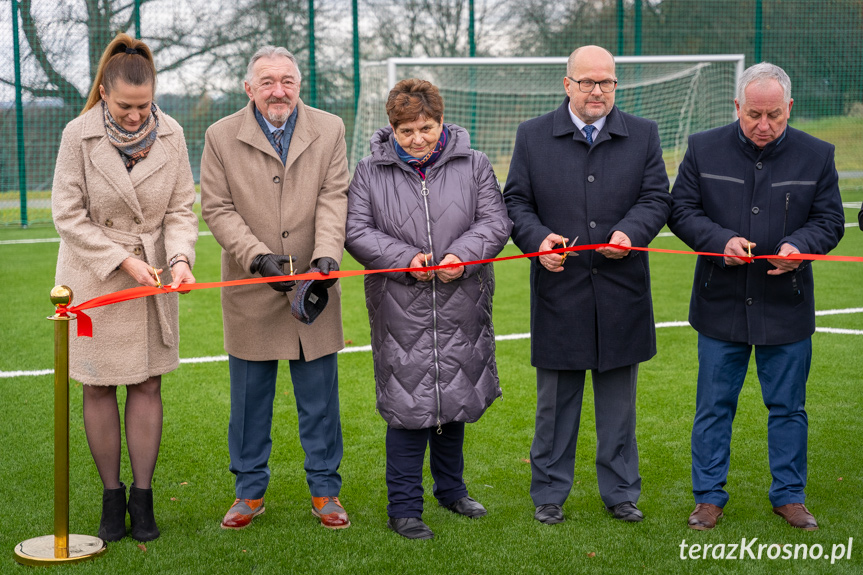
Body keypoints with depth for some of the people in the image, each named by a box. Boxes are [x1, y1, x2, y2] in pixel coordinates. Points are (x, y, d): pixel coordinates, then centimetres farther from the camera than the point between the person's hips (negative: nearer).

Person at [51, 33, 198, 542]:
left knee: (147, 385, 4)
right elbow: (68, 214, -10)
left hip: (153, 278, 2)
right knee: (99, 388, 5)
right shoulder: (79, 136, -11)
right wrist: (123, 260, -18)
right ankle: (112, 496, 18)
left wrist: (180, 258, -18)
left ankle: (143, 496, 15)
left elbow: (181, 209, 0)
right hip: (94, 279, -2)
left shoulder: (171, 135, -4)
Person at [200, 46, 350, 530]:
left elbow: (333, 198, -4)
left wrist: (327, 254, -21)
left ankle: (325, 490, 20)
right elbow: (217, 208, -4)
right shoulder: (221, 137, 0)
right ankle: (251, 491, 23)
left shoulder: (329, 130, 4)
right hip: (251, 293, 0)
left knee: (320, 397, 7)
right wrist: (259, 257, -18)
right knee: (250, 398, 9)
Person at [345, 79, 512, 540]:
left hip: (461, 308, 2)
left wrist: (463, 255, -18)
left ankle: (451, 489, 34)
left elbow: (495, 222, 0)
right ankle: (403, 508, 8)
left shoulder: (473, 165, 4)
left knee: (456, 397, 15)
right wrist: (404, 258, -17)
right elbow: (356, 231, -4)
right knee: (408, 404, -2)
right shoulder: (371, 172, 1)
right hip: (400, 311, -2)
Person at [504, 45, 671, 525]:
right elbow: (516, 202, 4)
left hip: (622, 290, 1)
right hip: (559, 289, -1)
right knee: (556, 400, 7)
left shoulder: (643, 135, 7)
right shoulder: (533, 136, 5)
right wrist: (537, 238, -16)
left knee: (619, 399, 10)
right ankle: (549, 494, 20)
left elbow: (657, 197, 2)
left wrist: (631, 232, -17)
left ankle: (621, 492, 22)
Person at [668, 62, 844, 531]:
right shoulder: (704, 149, 0)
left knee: (788, 407, 10)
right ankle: (709, 497, 19)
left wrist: (799, 246, -18)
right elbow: (680, 210, 1)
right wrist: (721, 241, -16)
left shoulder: (816, 155, 1)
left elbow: (829, 221, 3)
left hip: (787, 305, 0)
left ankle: (789, 495, 24)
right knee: (714, 406, 7)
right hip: (721, 304, 0)